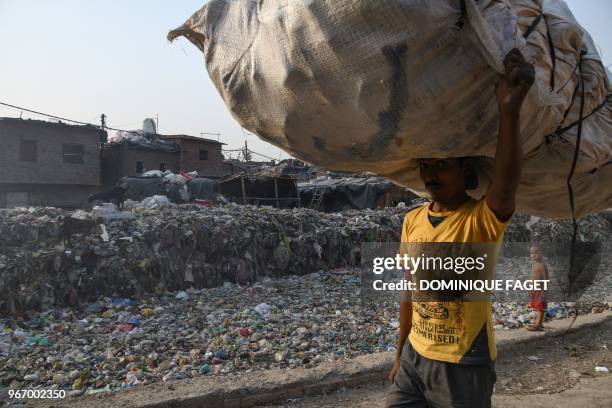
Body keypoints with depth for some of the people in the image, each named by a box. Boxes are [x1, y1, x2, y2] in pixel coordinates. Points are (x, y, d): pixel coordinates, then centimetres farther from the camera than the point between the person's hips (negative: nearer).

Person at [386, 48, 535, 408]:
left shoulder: (482, 219, -14)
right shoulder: (412, 220, 1)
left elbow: (506, 186, -38)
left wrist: (510, 109, -49)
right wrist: (401, 354, 14)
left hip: (464, 365, -5)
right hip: (414, 357, 5)